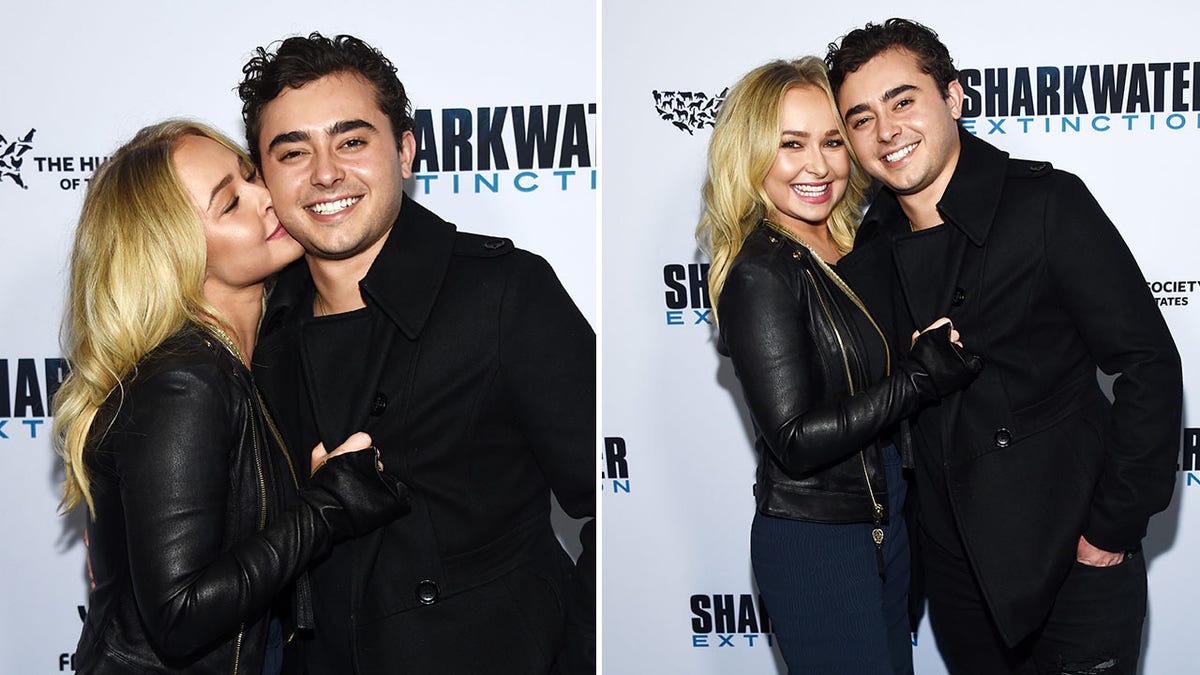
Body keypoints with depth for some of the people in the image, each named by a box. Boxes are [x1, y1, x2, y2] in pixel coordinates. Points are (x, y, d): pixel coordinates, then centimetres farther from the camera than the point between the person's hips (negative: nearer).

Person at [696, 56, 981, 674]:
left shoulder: (851, 248, 4)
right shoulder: (760, 272, -20)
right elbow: (796, 440, -23)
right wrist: (921, 377, -21)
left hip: (884, 518, 8)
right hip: (813, 546, -8)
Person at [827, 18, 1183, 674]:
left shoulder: (1047, 203, -15)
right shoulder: (871, 243, 0)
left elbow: (1149, 366, -15)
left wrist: (1113, 528, -13)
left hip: (1071, 554, -5)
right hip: (952, 558, 5)